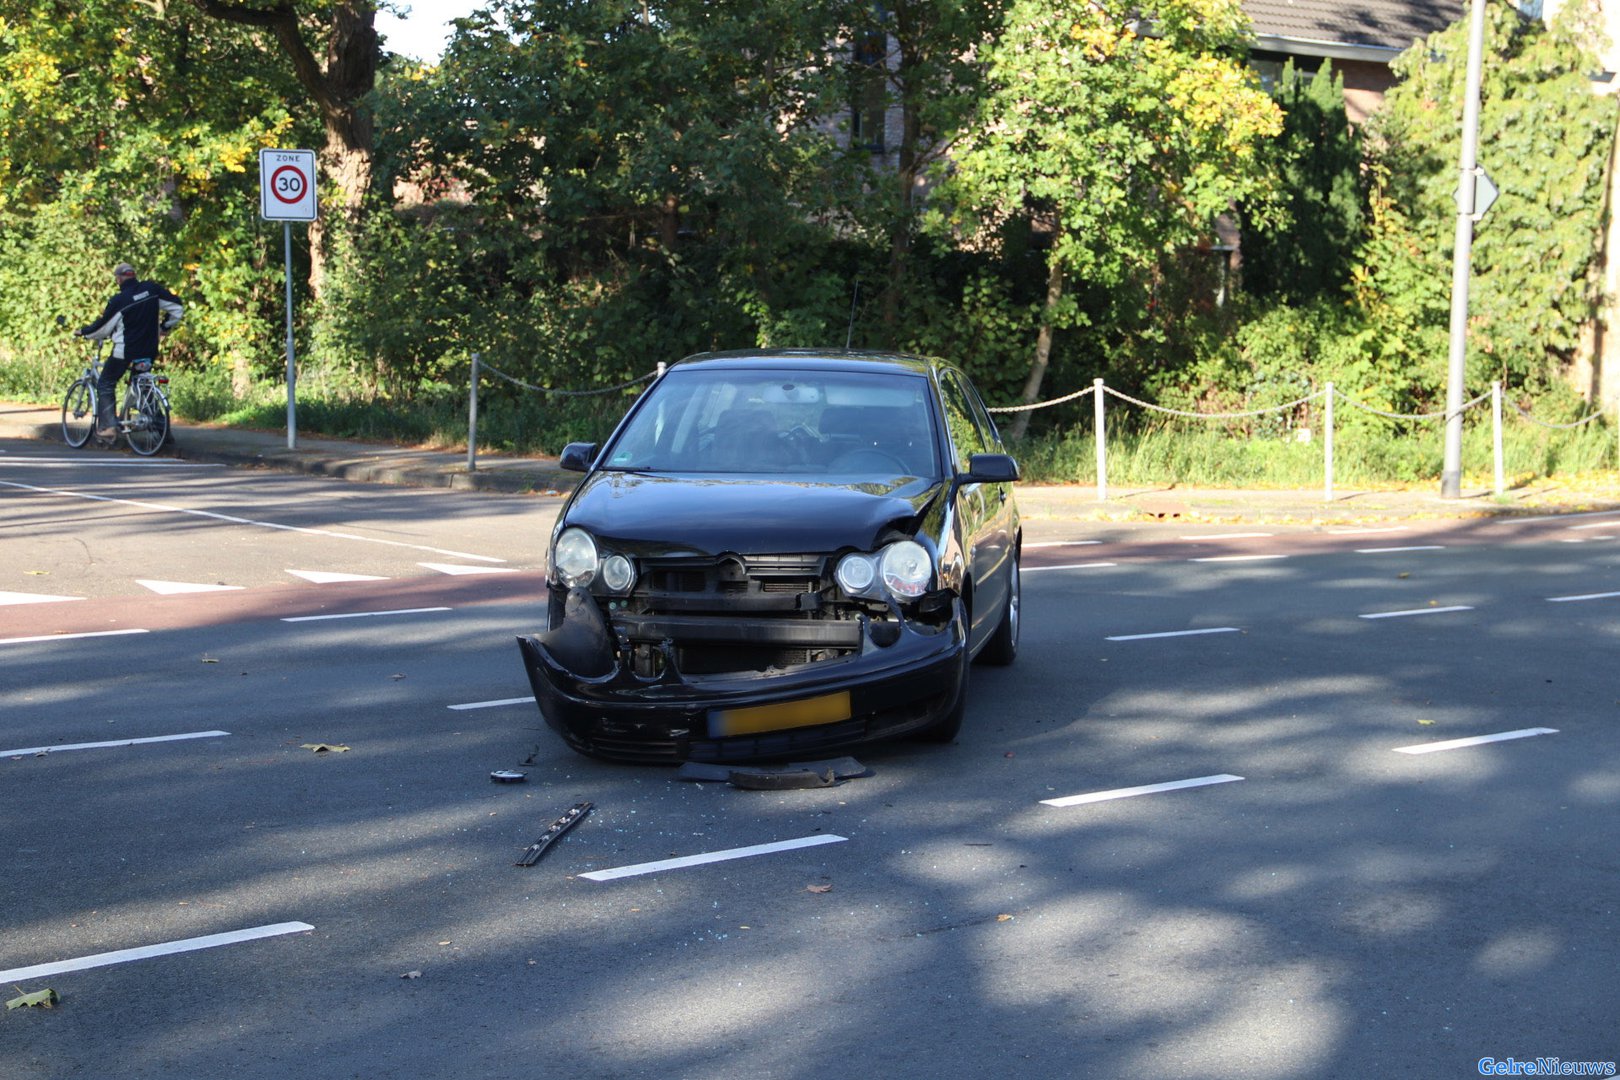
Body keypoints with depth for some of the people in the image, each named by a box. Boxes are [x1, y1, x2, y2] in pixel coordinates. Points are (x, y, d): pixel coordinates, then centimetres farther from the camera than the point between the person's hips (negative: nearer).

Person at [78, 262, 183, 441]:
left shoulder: (118, 301, -13)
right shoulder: (152, 289, -2)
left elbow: (102, 328, -5)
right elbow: (176, 308, 2)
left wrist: (82, 332, 13)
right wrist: (164, 327, 16)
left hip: (125, 351, -5)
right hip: (149, 350, 5)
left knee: (105, 385, 10)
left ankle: (108, 425, -3)